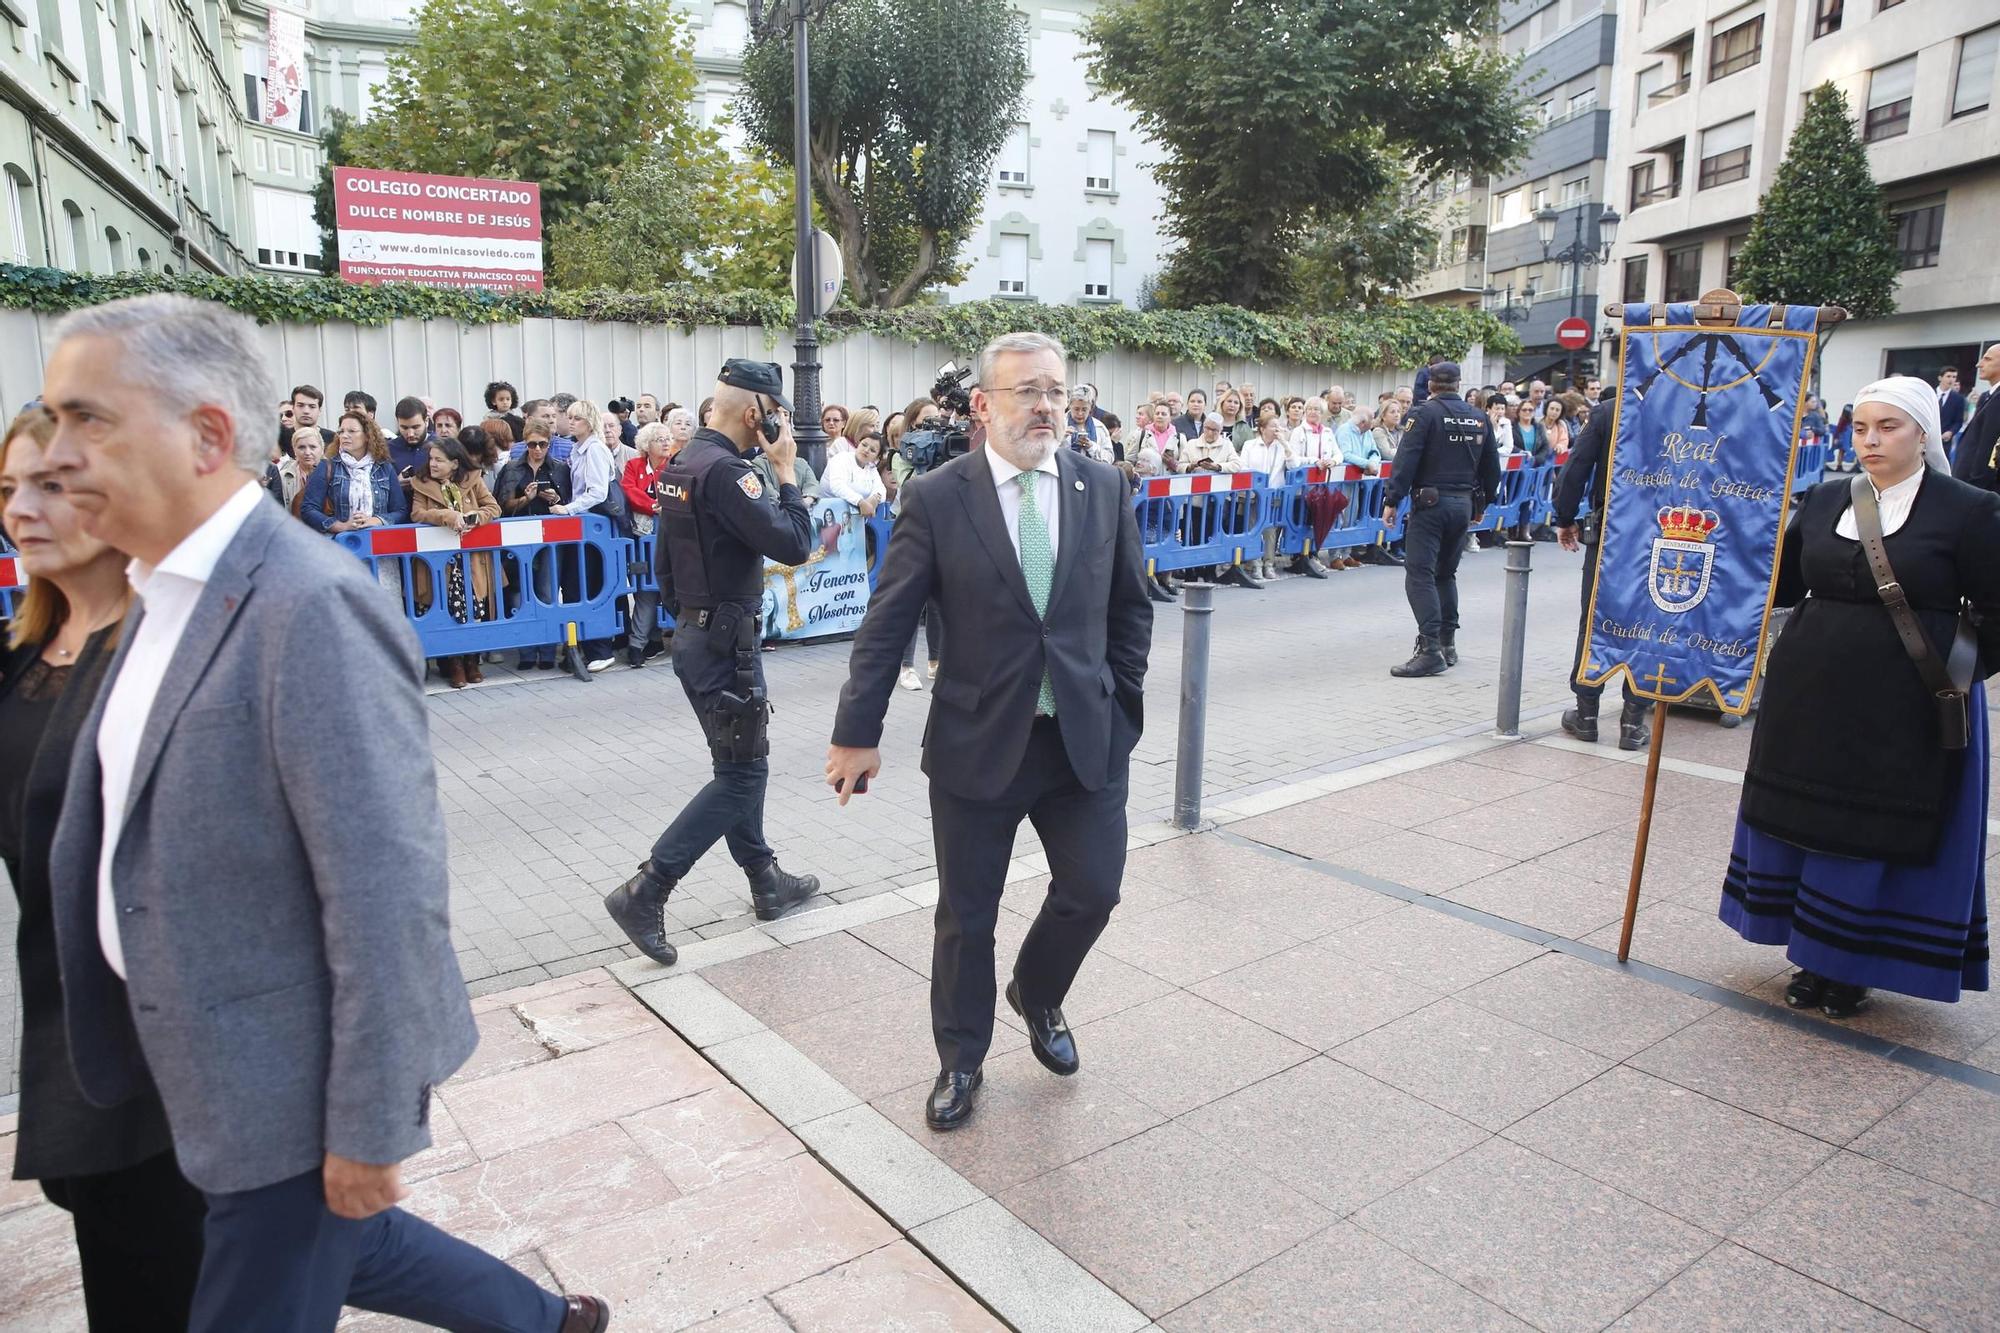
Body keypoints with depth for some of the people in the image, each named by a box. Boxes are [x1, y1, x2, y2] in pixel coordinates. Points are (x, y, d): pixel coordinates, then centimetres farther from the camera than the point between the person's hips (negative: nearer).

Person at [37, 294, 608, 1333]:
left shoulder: (311, 606, -25)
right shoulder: (170, 593, 5)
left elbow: (387, 892, -26)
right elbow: (140, 821, 13)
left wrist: (368, 1127, -20)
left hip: (296, 1084, -9)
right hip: (209, 1063, 9)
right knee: (335, 1248, 25)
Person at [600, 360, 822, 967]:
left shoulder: (681, 465, 11)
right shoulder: (726, 471, -20)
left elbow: (664, 557, 18)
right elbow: (792, 545, -24)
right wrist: (785, 471, -14)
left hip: (696, 631, 10)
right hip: (725, 640, -10)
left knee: (743, 763, 17)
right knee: (740, 774, -4)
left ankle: (766, 881, 28)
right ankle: (645, 892, -3)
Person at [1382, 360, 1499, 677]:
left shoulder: (1426, 413, -7)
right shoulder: (1479, 419, 11)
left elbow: (1406, 460, -15)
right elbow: (1492, 468, 17)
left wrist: (1392, 500, -14)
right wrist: (1483, 503, 27)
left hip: (1430, 503, -7)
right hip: (1464, 504, 7)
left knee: (1419, 574, -8)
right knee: (1446, 573, 19)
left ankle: (1430, 649, -17)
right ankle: (1448, 645, 22)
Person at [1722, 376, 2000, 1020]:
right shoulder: (1823, 501, 7)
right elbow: (1780, 583, 12)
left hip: (1904, 711, -4)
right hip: (1811, 698, 4)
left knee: (1878, 836, 4)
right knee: (1805, 822, 11)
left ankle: (1851, 968, 21)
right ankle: (1815, 960, 27)